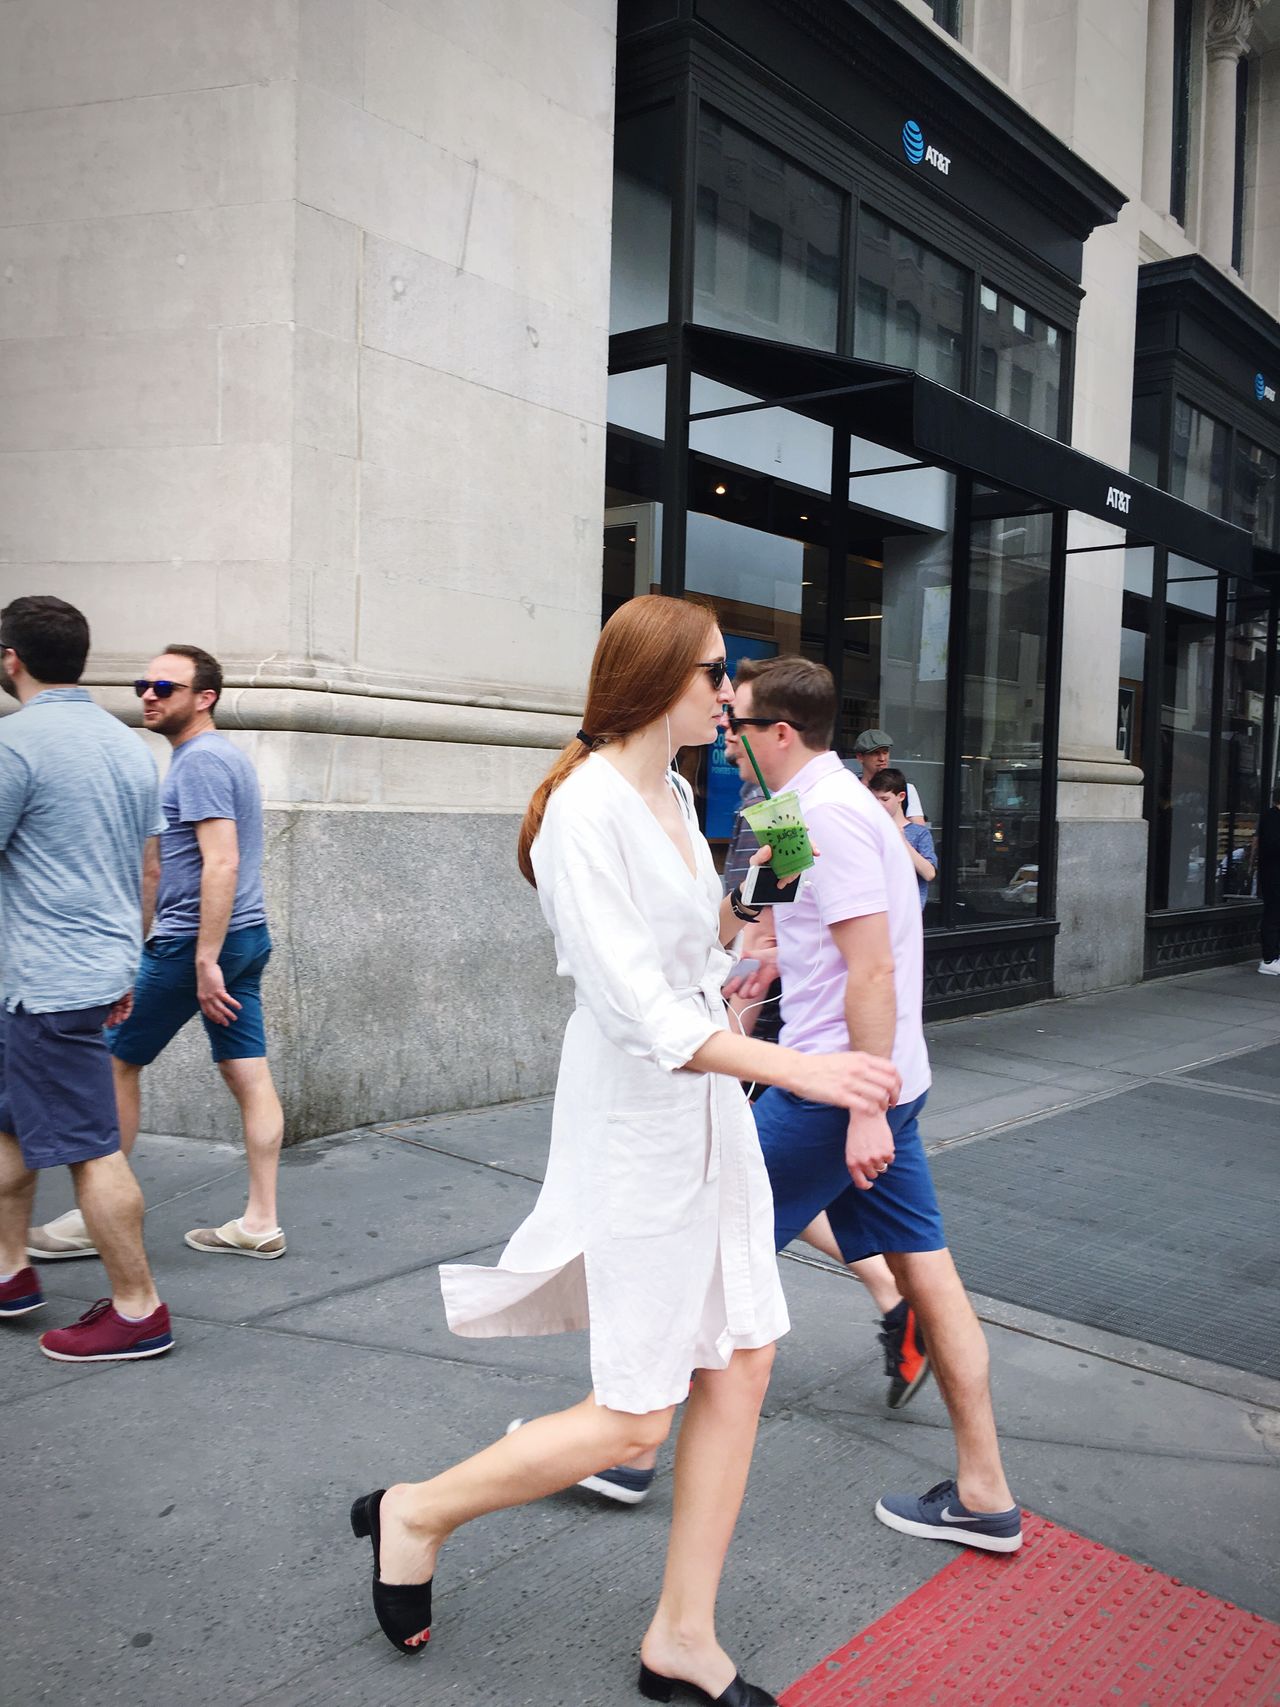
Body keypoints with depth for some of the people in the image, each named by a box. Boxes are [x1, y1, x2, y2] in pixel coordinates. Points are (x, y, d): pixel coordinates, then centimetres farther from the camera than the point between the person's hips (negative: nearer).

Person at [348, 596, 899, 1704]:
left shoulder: (675, 795, 11)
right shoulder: (587, 804, -18)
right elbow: (636, 1007, -25)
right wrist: (796, 1067, -29)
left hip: (708, 1106, 9)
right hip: (636, 1124, -9)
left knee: (742, 1365, 11)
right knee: (633, 1419, 1)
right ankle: (416, 1516, 24)